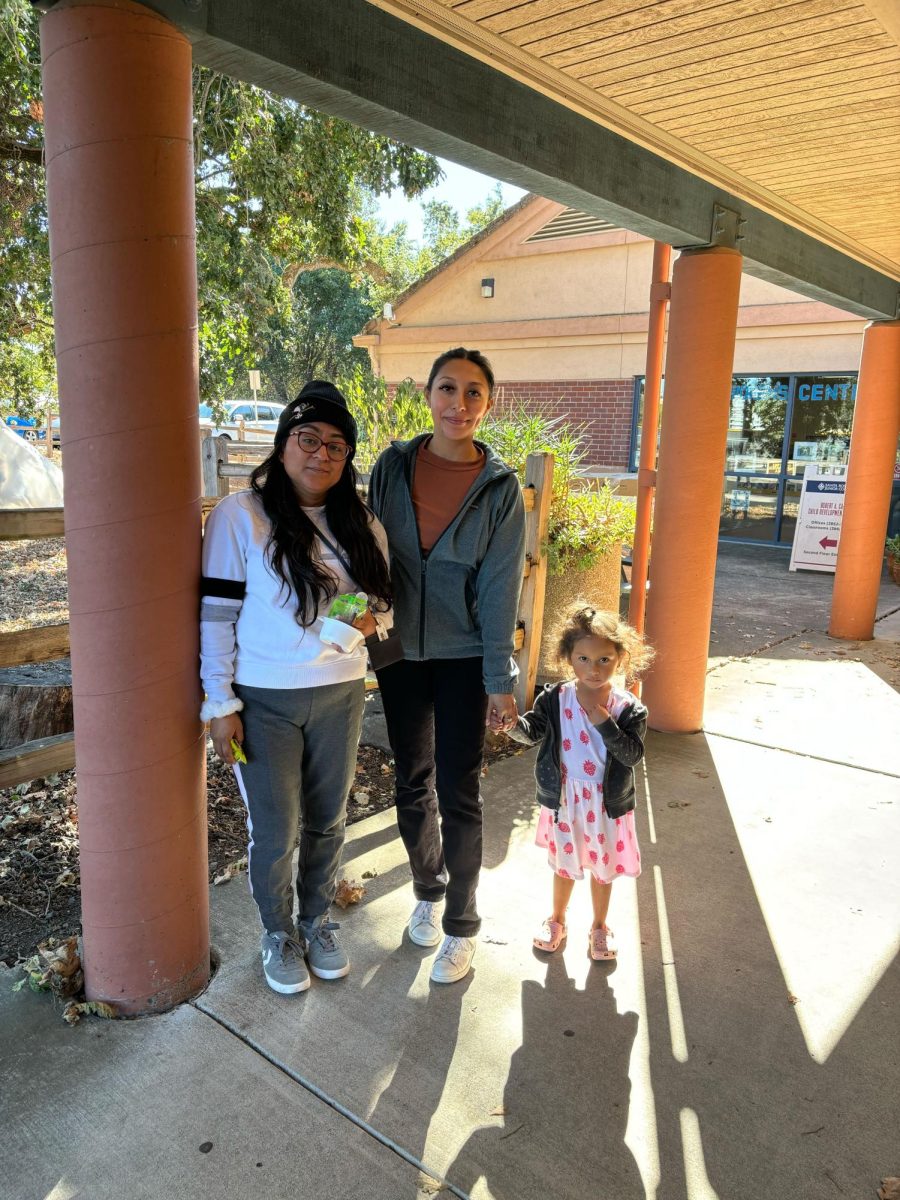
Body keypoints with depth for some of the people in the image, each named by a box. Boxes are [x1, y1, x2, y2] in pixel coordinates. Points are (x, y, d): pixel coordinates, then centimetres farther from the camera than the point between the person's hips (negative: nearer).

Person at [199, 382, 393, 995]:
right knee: (274, 831, 8)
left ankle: (318, 920, 41)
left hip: (341, 695, 4)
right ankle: (278, 932, 34)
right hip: (264, 699, -3)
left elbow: (385, 601, 12)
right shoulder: (240, 514, -9)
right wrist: (221, 703, -10)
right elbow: (217, 614, -9)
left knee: (327, 820, 16)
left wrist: (369, 621, -11)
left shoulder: (361, 522, 3)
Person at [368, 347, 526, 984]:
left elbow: (501, 586, -8)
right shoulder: (394, 466, -1)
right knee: (413, 783, 15)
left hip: (463, 656, -2)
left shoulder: (500, 487, -6)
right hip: (400, 650, 3)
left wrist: (500, 680, -9)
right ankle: (429, 890, 39)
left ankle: (461, 924, 21)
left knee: (459, 793, 2)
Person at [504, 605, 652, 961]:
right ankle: (557, 921, 44)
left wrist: (604, 722, -30)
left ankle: (599, 927, 42)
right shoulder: (555, 698, -11)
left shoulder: (628, 708, -15)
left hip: (607, 804, -1)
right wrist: (513, 724, -29)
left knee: (602, 869, 19)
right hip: (564, 800, 1)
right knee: (564, 865, 21)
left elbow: (633, 754, -20)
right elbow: (533, 731, -8)